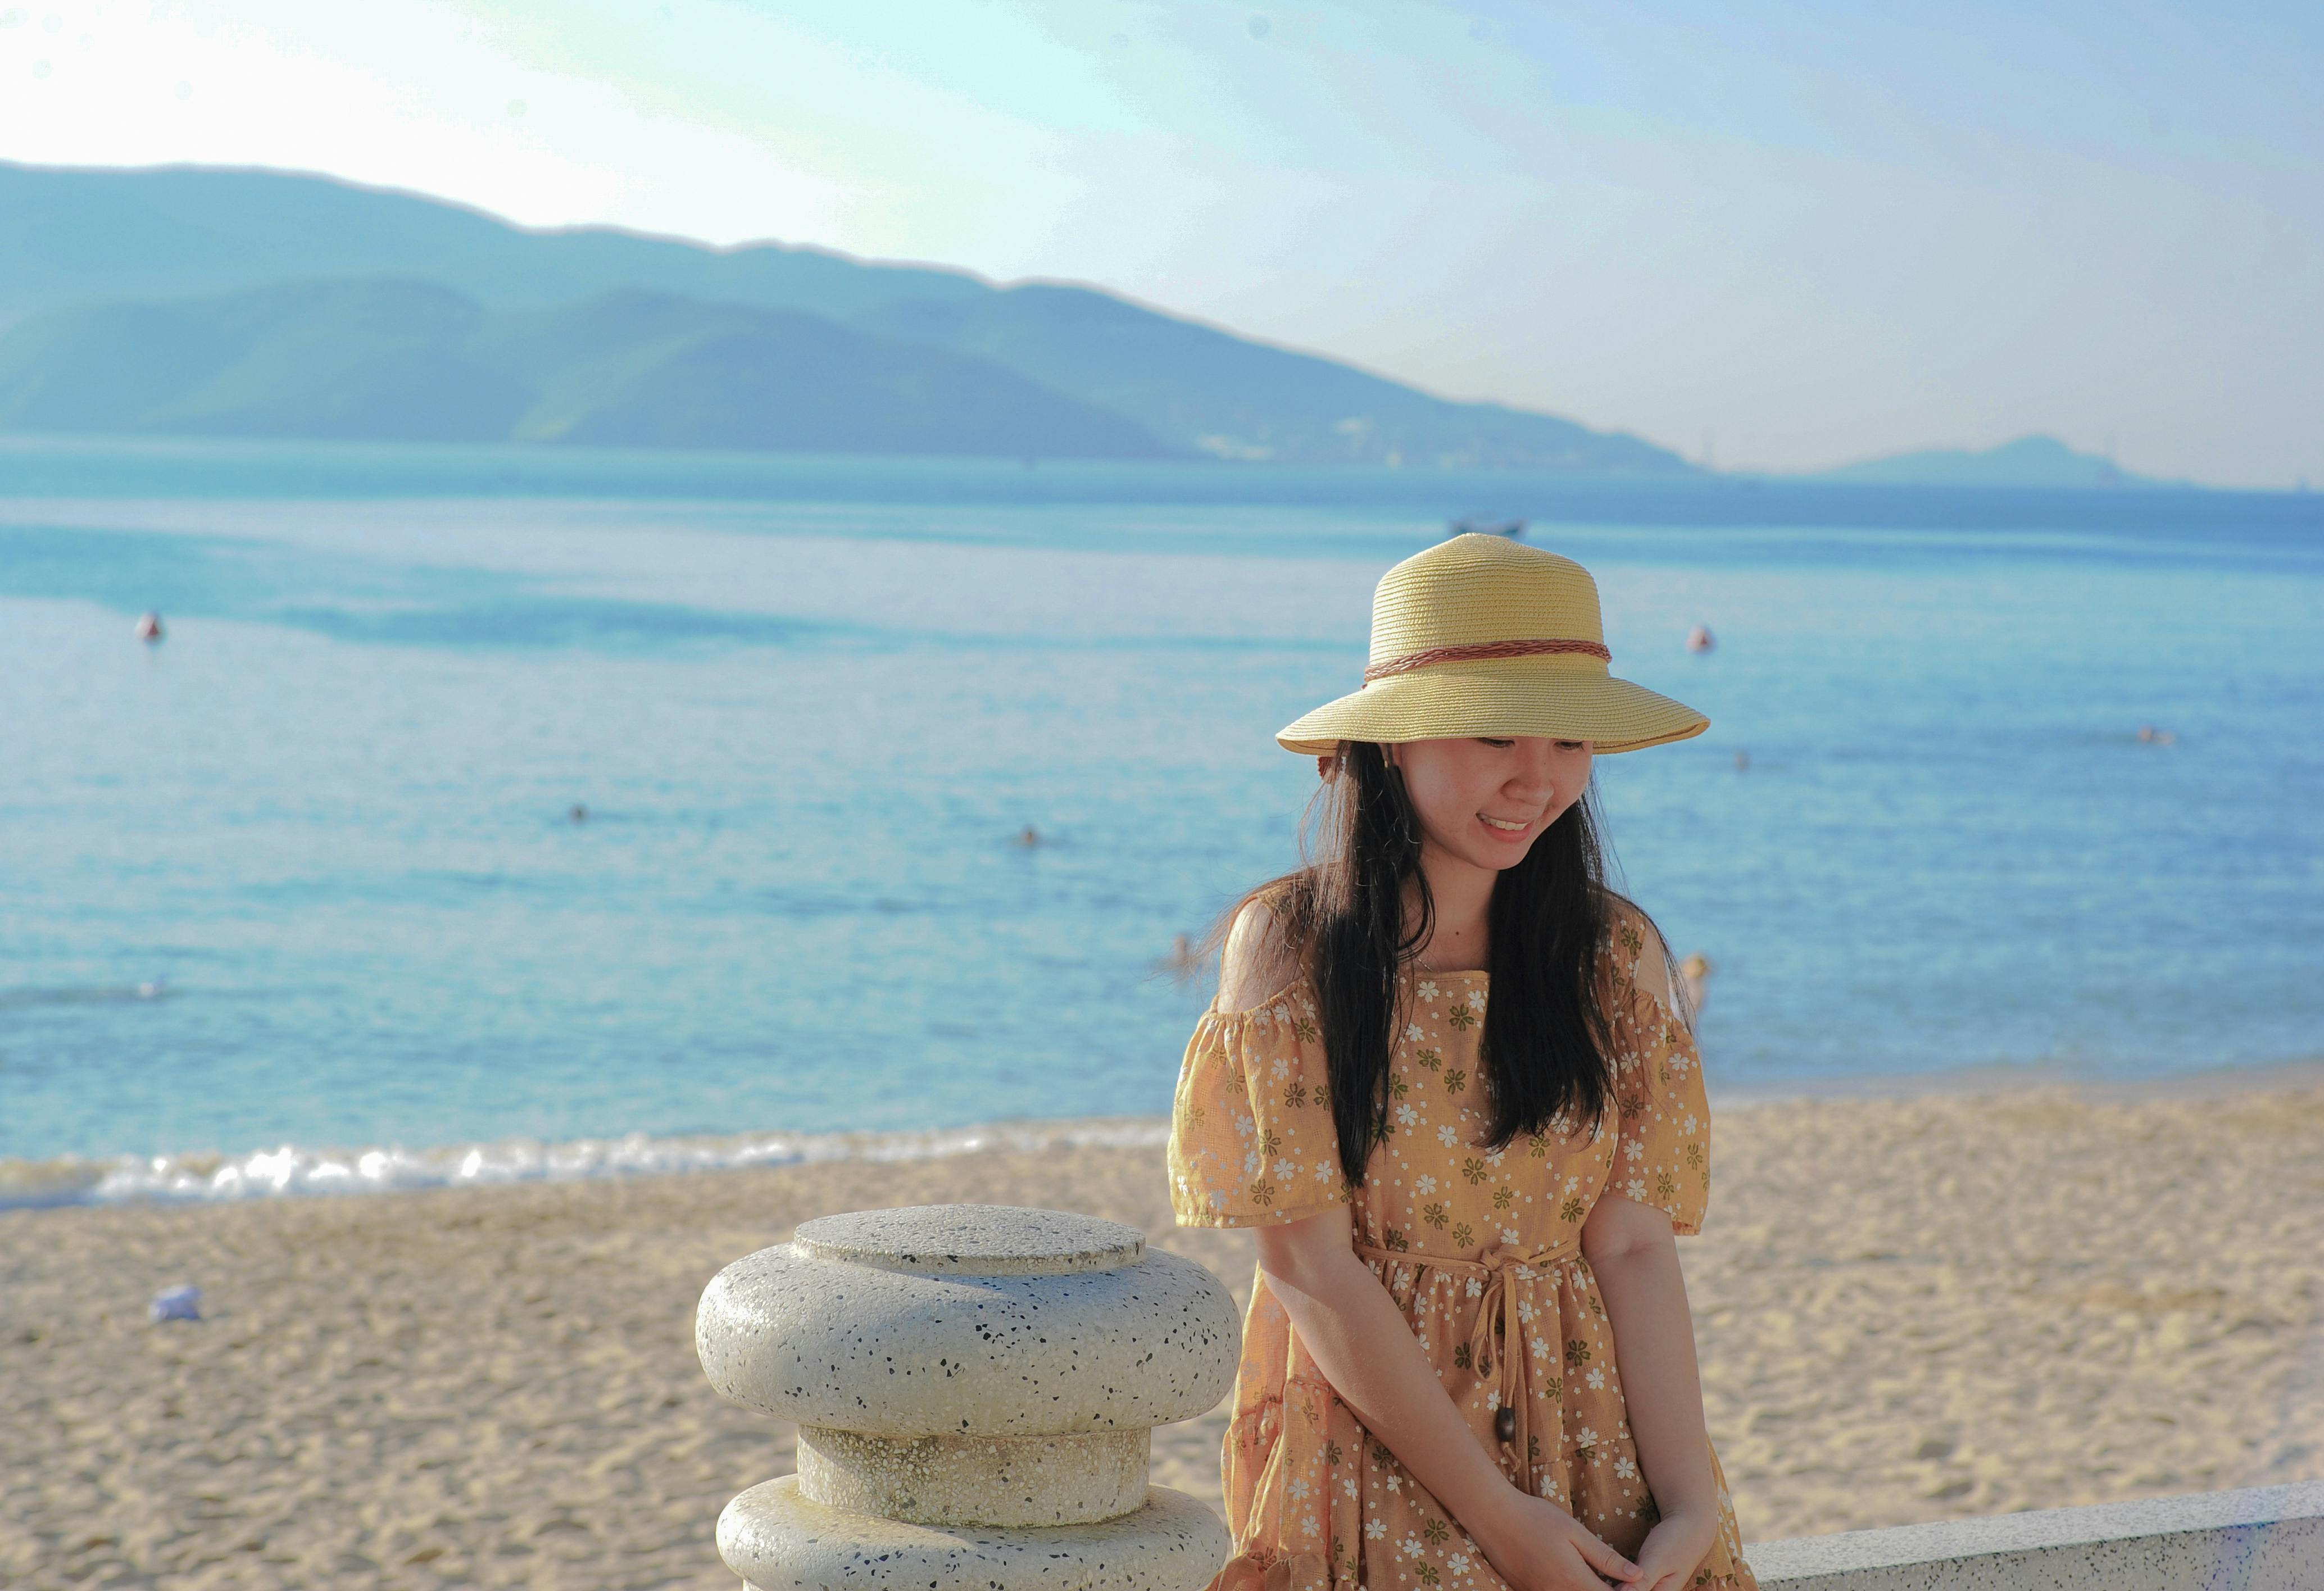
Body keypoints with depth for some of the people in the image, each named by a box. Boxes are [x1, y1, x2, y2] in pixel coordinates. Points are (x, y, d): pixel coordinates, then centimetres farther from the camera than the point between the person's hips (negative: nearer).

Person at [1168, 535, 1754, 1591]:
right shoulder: (1287, 942, -5)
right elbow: (1308, 1265, -8)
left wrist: (1690, 1505, -11)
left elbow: (1634, 1250, 1)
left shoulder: (1615, 954, 5)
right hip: (1360, 1453, -3)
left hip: (1592, 1442, 3)